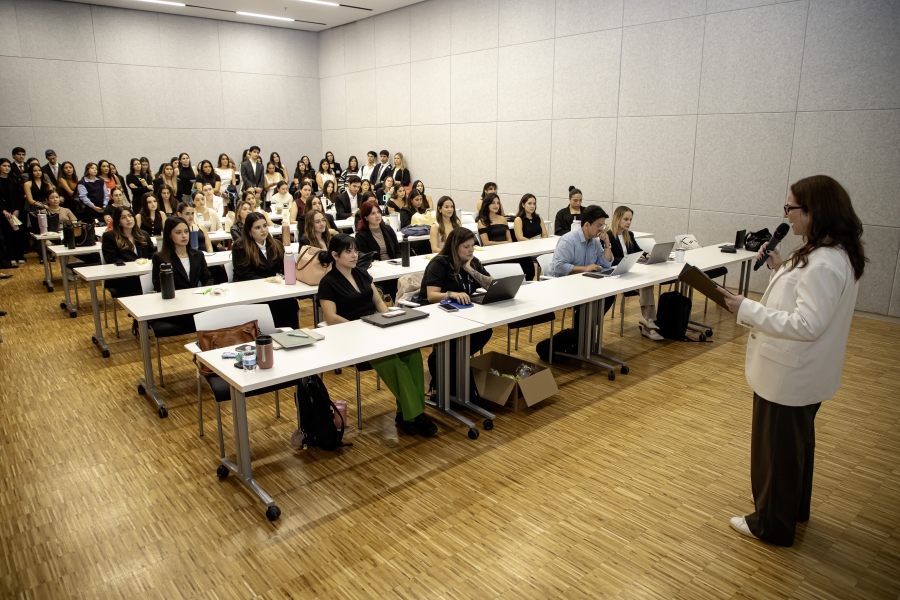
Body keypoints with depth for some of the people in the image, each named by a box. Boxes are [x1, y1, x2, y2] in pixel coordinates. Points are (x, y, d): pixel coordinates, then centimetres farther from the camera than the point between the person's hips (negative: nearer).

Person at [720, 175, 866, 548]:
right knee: (796, 442, 26)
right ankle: (794, 509, 46)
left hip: (789, 376, -11)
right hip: (800, 374, 11)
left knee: (778, 449, 7)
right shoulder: (831, 253, 4)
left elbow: (807, 324, -31)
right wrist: (781, 268, 3)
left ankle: (773, 525, 26)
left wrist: (746, 309, -29)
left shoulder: (824, 264, -28)